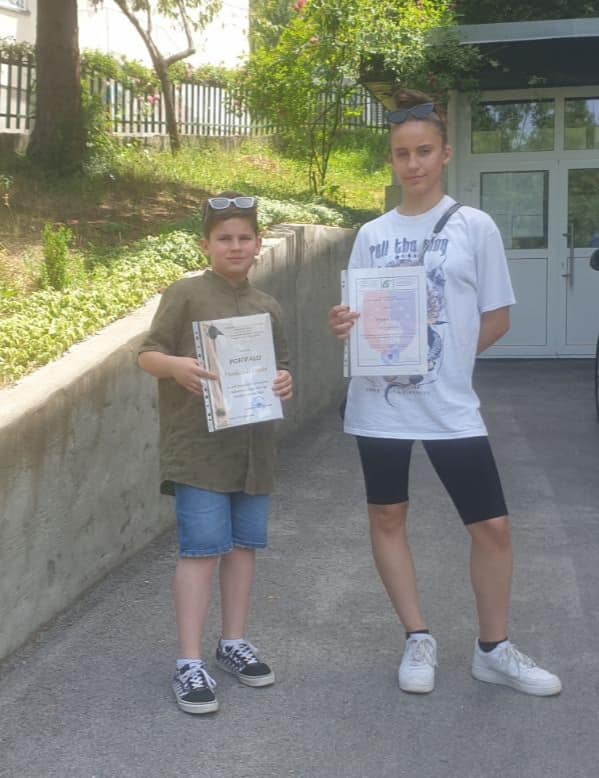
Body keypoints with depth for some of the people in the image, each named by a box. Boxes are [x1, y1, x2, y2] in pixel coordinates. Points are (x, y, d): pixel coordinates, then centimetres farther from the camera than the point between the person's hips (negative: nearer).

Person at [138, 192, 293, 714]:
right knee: (202, 549, -7)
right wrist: (175, 365, -29)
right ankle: (190, 664, 0)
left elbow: (280, 366, 19)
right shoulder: (186, 294, -5)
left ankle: (234, 642, 28)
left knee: (244, 544, 13)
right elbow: (147, 354, -7)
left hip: (253, 446, 6)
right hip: (199, 446, -6)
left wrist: (285, 382, -4)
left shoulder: (267, 307, 12)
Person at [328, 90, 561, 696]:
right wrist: (343, 325, -12)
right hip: (379, 401, 2)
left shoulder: (474, 227, -3)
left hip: (449, 404, -2)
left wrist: (443, 359, -8)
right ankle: (419, 640, 26)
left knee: (492, 526, 0)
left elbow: (496, 318, 0)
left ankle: (492, 649, 20)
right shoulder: (371, 235, 5)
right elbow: (358, 315, 10)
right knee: (387, 516, 9)